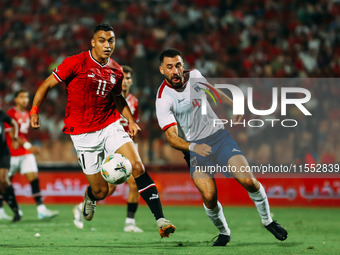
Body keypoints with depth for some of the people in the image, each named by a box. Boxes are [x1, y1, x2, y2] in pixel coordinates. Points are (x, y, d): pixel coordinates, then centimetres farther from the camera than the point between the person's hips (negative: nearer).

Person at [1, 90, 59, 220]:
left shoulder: (27, 114, 15)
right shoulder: (11, 114, -10)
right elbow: (12, 135, -17)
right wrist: (27, 145, -25)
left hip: (26, 153, 7)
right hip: (13, 153, -7)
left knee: (34, 178, -6)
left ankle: (41, 210, -12)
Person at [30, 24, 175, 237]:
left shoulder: (116, 71, 7)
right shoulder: (76, 63, -9)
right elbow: (47, 85, -1)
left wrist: (131, 120, 14)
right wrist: (35, 110, -8)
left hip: (111, 127, 4)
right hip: (83, 134, -3)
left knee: (138, 167, -18)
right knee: (100, 191, -2)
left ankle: (160, 220, -18)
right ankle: (90, 198, 39)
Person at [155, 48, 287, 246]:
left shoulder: (194, 75, -1)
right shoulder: (163, 99, -16)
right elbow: (172, 137, -23)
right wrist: (193, 147, -40)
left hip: (218, 136, 3)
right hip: (194, 148, -3)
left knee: (248, 180, -15)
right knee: (209, 196, -22)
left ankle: (268, 221, 9)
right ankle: (223, 233, 7)